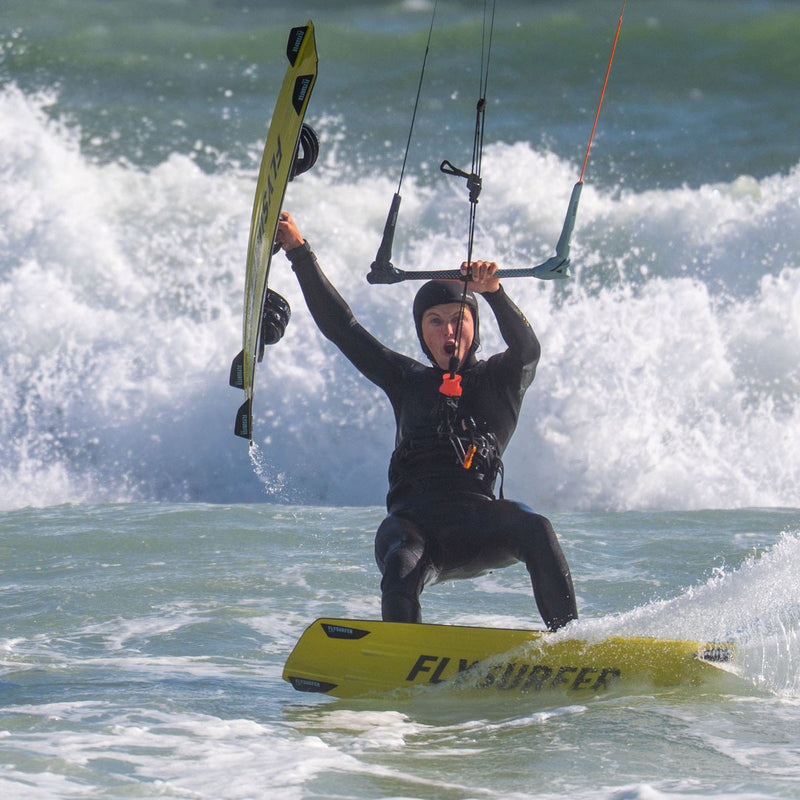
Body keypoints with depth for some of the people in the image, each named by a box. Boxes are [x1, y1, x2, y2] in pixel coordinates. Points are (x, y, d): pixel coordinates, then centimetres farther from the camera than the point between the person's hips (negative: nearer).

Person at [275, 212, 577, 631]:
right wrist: (299, 252, 22)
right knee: (401, 567, -33)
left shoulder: (498, 380, 16)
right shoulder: (409, 380, 23)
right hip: (412, 522, 1)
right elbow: (340, 327, 25)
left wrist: (494, 292, -24)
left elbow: (526, 348, -6)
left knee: (534, 529, -32)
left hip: (476, 523, -1)